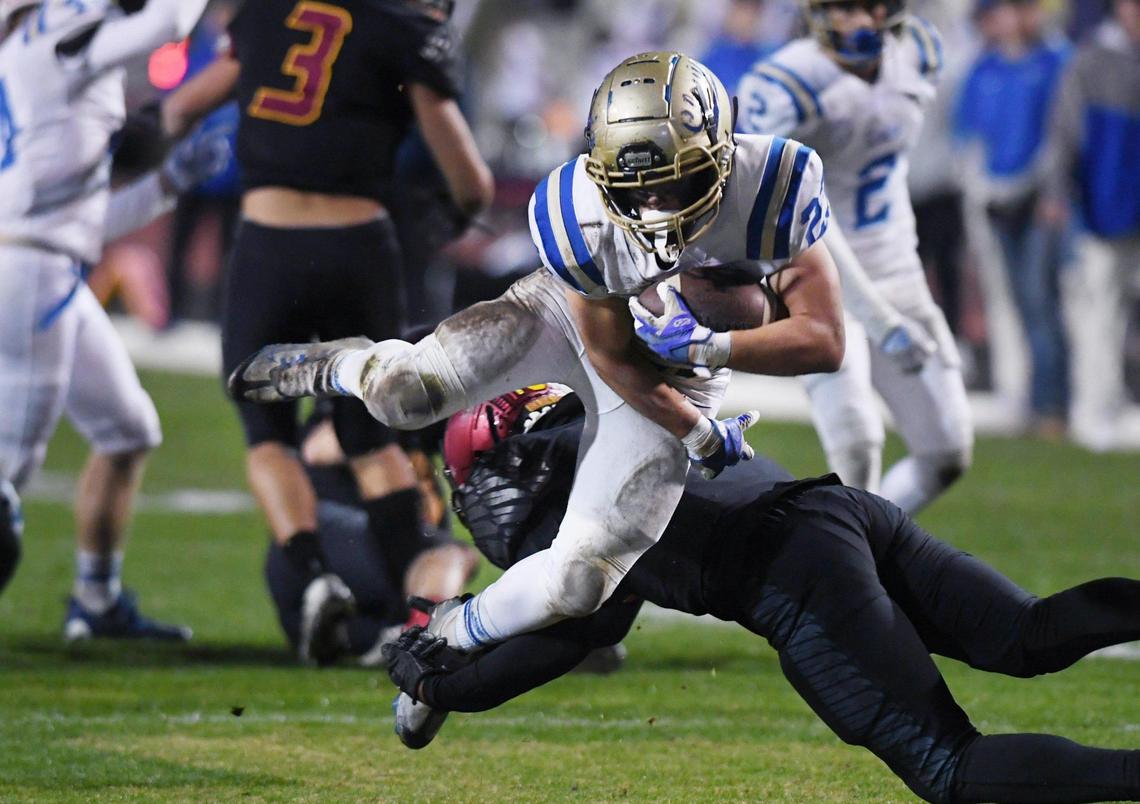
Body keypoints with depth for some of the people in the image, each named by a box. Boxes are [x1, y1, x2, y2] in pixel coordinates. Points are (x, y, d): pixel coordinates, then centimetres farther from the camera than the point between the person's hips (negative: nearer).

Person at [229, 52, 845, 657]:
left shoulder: (769, 189, -35)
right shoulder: (581, 217, -33)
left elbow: (823, 341, -30)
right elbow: (612, 356, -17)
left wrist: (714, 348, -41)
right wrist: (700, 436, -18)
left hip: (676, 375, 0)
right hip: (571, 312, 0)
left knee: (576, 584, -8)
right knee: (403, 394, -21)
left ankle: (451, 634, 25)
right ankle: (339, 368, 21)